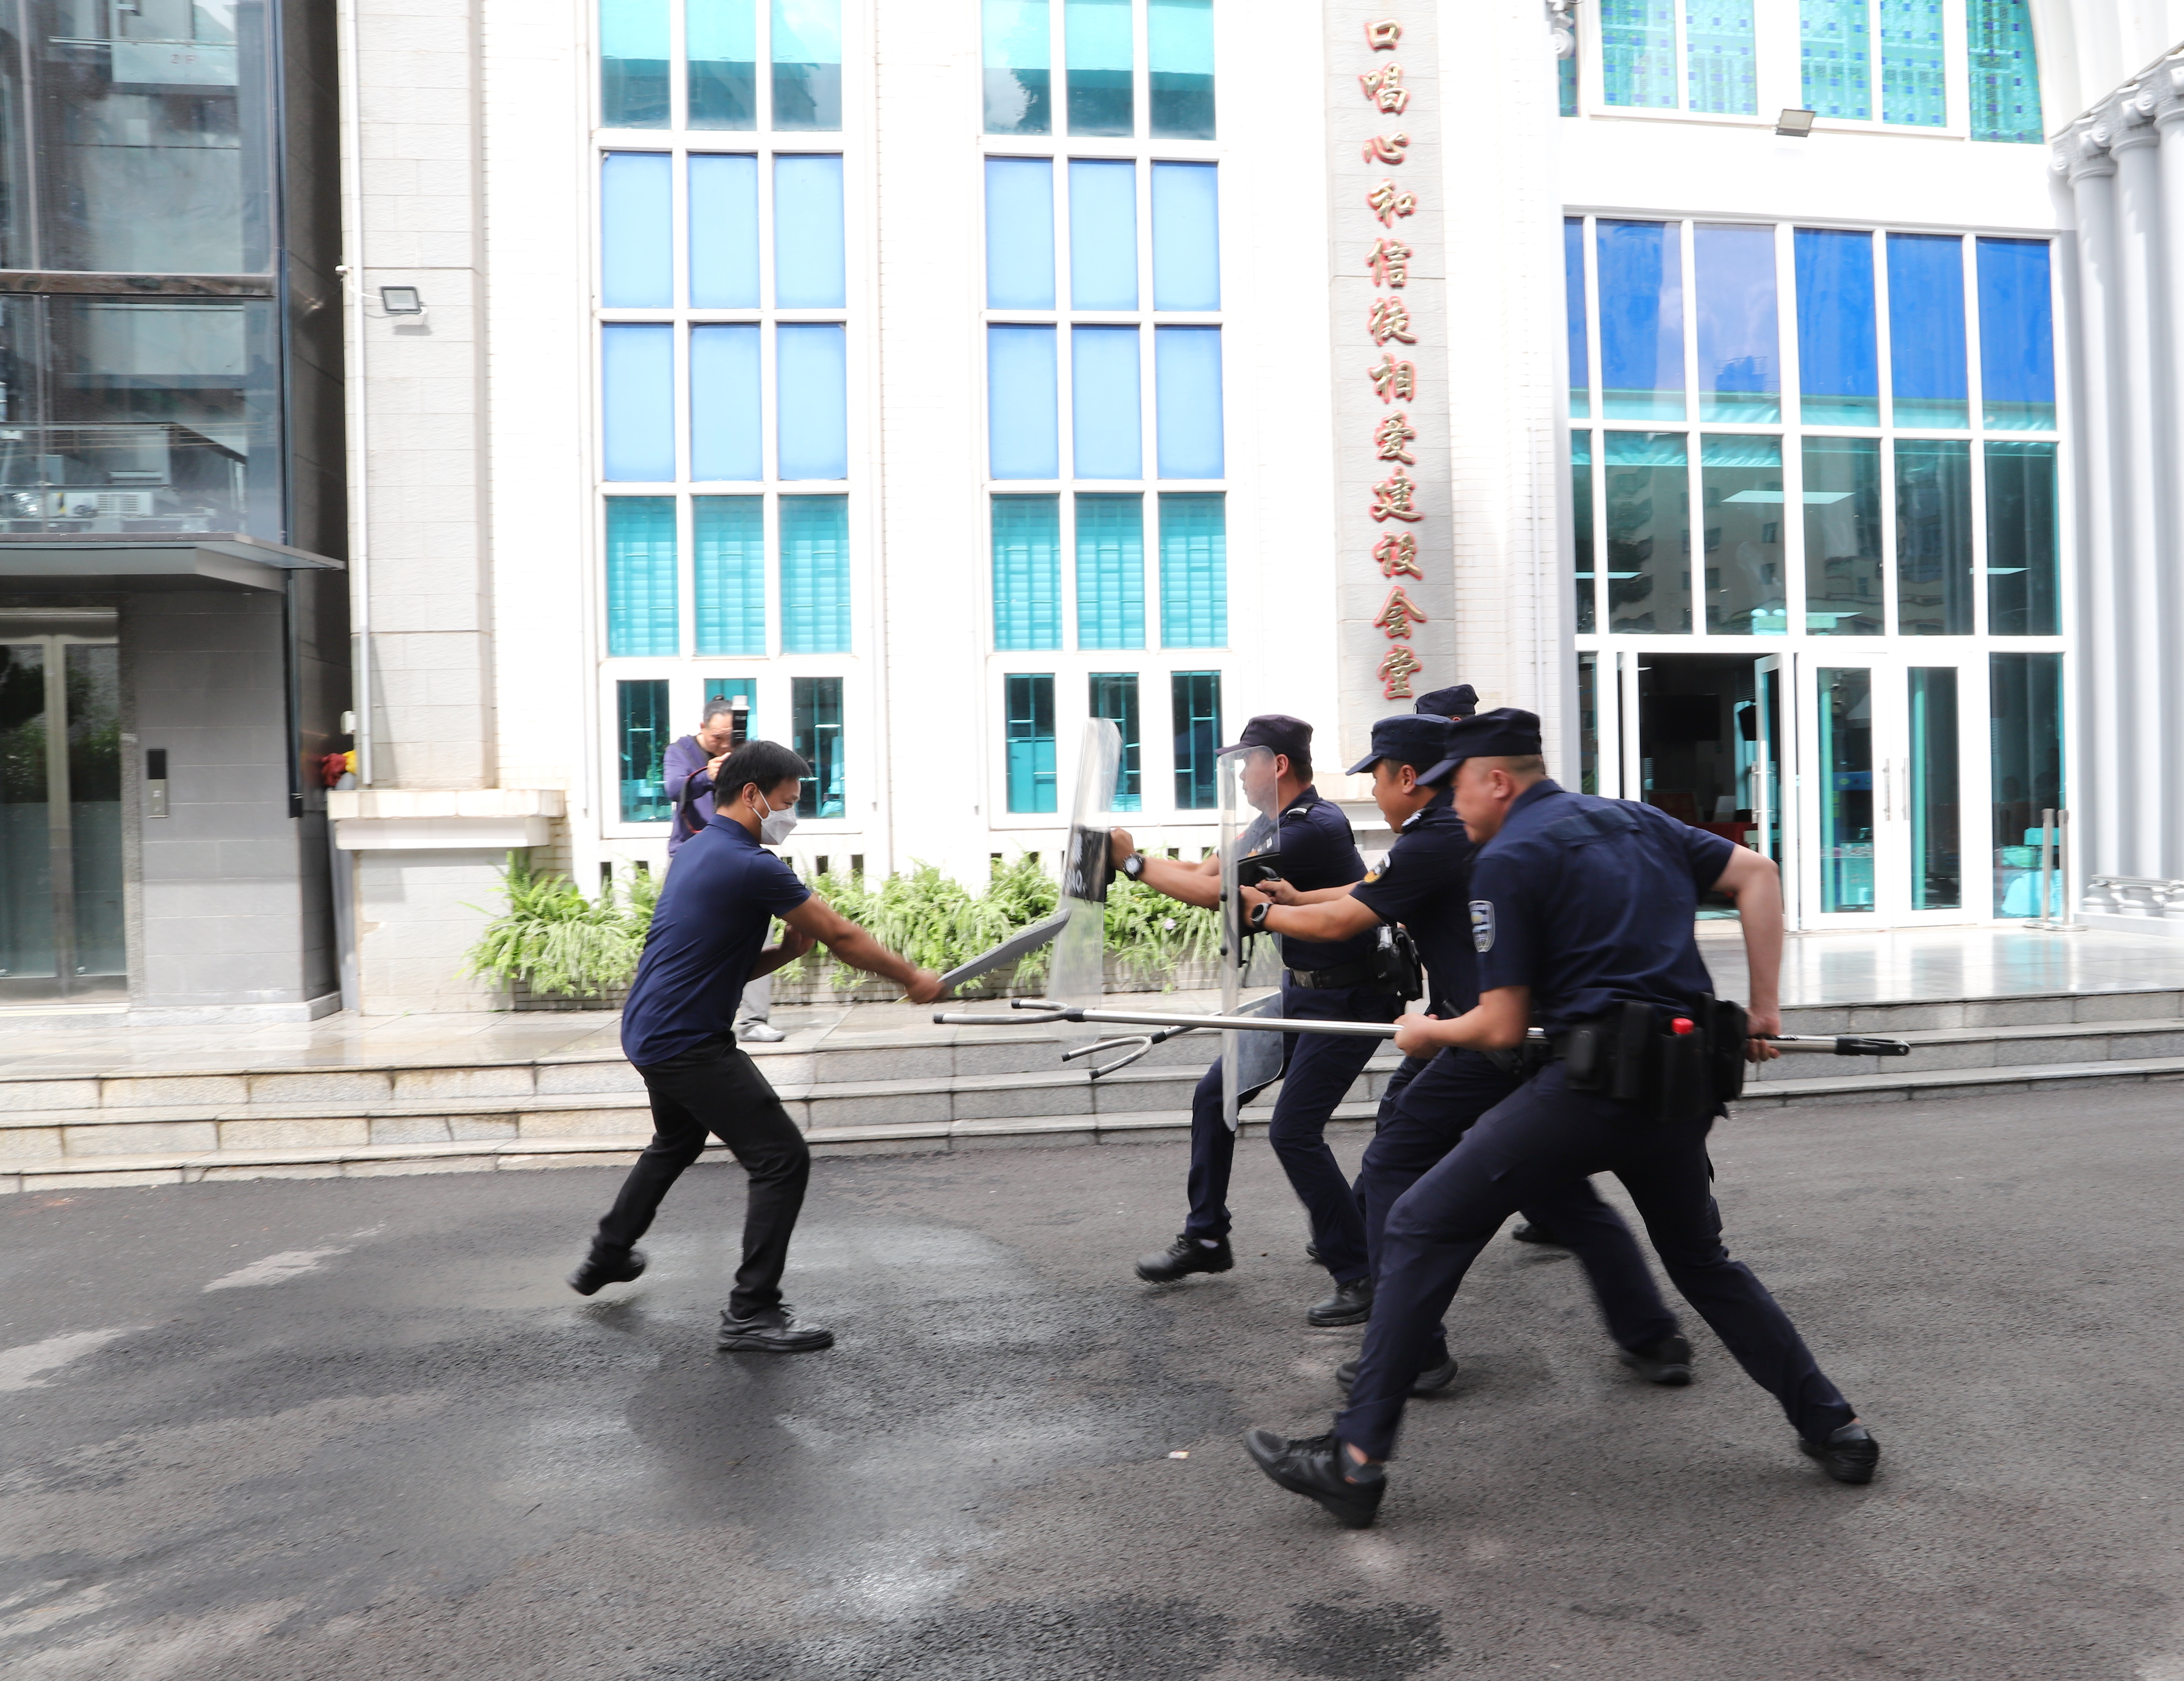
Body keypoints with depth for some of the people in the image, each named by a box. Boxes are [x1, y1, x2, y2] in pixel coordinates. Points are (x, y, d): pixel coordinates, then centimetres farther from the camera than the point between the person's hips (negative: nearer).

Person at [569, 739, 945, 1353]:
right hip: (689, 1043, -11)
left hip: (652, 1032, 11)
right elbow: (841, 936, -13)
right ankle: (752, 1312, -3)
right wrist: (912, 979, -1)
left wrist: (786, 951, 2)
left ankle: (607, 1256, 48)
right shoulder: (750, 866, -19)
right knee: (782, 1158, -8)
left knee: (676, 1143, 33)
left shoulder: (700, 850, 12)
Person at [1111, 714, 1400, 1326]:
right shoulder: (1278, 823, 8)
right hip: (1299, 992, 10)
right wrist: (1134, 857, -5)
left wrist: (1136, 863, -14)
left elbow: (1215, 892, -25)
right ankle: (1206, 1238, 24)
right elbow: (1209, 869, 7)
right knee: (1214, 1096, 10)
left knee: (1294, 1131, -15)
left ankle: (1361, 1276, -2)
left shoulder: (1315, 828, -24)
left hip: (1346, 1001, -10)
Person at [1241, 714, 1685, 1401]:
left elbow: (1336, 924, -6)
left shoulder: (1433, 843, -12)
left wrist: (1262, 911, 11)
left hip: (1490, 1043, -9)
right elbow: (1378, 890, 28)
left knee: (1391, 1169, 2)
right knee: (1562, 1193, 18)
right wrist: (1298, 897, 32)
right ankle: (1652, 1338, 22)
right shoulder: (1470, 829, 16)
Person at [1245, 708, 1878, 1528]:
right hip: (1683, 1086, 8)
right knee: (1701, 1260, 30)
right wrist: (1763, 1009, 15)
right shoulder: (1637, 821, 18)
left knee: (1423, 1230, -3)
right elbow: (1757, 875, 15)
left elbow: (1502, 1028, -6)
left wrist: (1428, 1032, 14)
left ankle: (1356, 1455, -5)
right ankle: (1834, 1429, 31)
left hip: (1596, 1082, -8)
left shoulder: (1507, 860, -4)